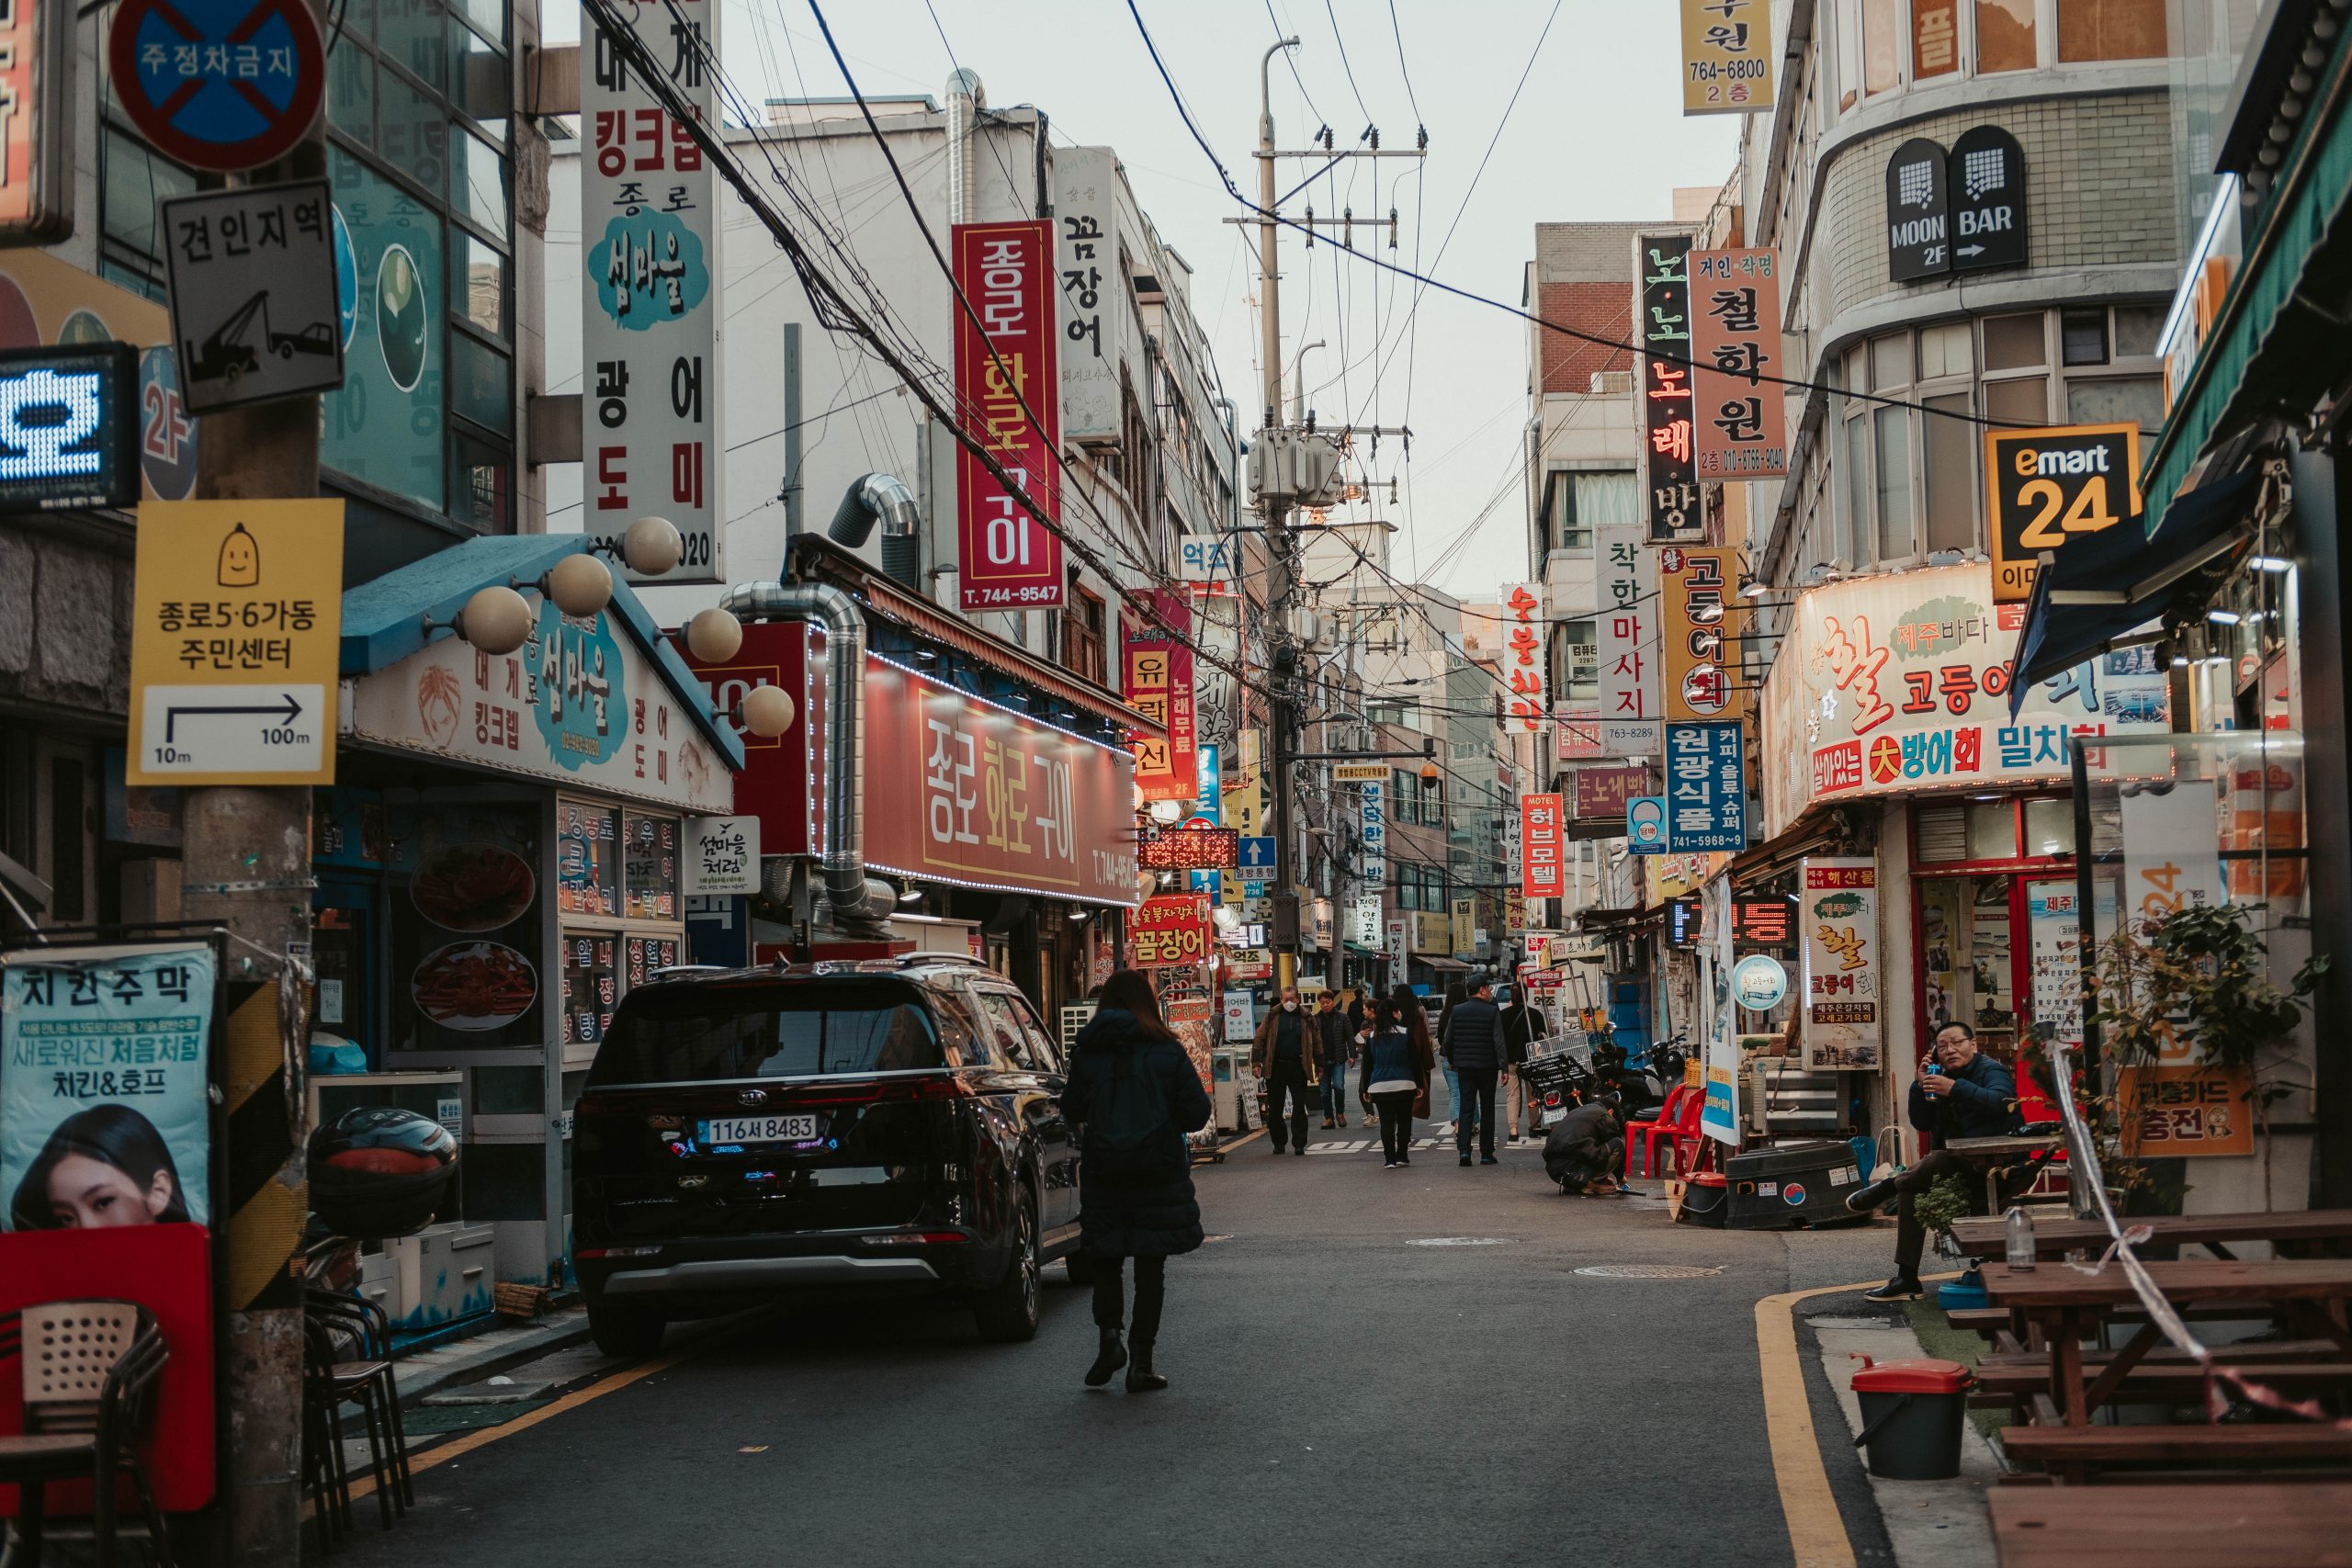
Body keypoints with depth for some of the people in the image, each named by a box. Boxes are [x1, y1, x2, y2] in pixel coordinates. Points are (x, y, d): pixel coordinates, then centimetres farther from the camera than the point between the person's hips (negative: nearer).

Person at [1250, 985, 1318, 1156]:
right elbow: (1260, 1039, 2)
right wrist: (1256, 1062, -6)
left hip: (1297, 1067, 0)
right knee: (1274, 1109, 6)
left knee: (1299, 1107, -1)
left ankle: (1299, 1144, 2)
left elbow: (1315, 1044, 9)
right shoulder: (1272, 1017, 3)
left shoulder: (1306, 1018, 5)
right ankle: (1279, 1143, 18)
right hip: (1276, 1068, 0)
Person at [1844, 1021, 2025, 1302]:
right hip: (1962, 1166, 9)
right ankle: (1907, 1281, 2)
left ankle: (1885, 1188, -4)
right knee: (1912, 1190, -1)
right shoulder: (1943, 1077, 16)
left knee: (1933, 1162, -32)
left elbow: (1999, 1101, -32)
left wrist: (1955, 1089, -38)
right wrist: (1920, 1086, -4)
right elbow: (1922, 1123, 10)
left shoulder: (1991, 1071, -9)